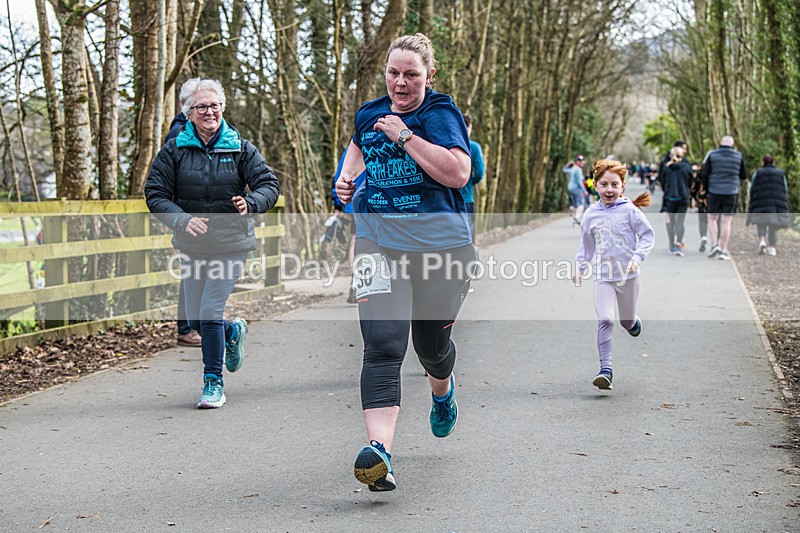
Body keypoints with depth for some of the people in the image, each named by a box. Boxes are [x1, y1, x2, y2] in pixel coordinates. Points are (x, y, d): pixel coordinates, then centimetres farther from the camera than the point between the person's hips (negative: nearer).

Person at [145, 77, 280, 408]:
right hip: (192, 245, 3)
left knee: (210, 312, -11)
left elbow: (269, 184, -2)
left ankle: (214, 382, 5)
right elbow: (155, 194, -2)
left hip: (231, 244, -3)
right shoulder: (174, 150, 0)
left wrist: (250, 203, -24)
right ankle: (233, 331, 42)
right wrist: (181, 219, -20)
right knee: (195, 320, 8)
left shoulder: (240, 149, 0)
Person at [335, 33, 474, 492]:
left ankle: (443, 391, 53)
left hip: (441, 243, -2)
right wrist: (348, 176, 15)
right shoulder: (369, 114, 10)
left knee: (431, 344, 15)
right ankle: (379, 453, -27)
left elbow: (459, 173, -21)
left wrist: (405, 135, -18)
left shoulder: (441, 113, -6)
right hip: (379, 242, 3)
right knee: (383, 344, -16)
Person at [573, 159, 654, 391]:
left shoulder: (629, 210, -7)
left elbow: (648, 235, -5)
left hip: (628, 275, -1)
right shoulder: (591, 214, 3)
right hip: (602, 276, 1)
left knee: (627, 321, 14)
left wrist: (638, 256, -19)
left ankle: (633, 320, 53)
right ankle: (606, 369, -14)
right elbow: (586, 243, 17)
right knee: (605, 320, -15)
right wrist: (580, 267, 15)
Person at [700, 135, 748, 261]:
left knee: (712, 219, 13)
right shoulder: (738, 156, 1)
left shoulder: (712, 155, -1)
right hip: (731, 193, 0)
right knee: (726, 221, 2)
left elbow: (704, 175, -1)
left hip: (714, 192, 0)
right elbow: (744, 176, 9)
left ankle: (714, 244, -3)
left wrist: (707, 188, 13)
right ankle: (723, 250, 1)